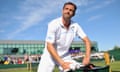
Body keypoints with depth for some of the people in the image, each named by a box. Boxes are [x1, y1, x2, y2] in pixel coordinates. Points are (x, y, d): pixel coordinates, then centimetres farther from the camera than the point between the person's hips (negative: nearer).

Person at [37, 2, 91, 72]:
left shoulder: (75, 26, -10)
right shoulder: (54, 24, -21)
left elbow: (86, 40, -5)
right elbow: (49, 46, -24)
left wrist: (87, 57, -22)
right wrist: (62, 63, -31)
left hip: (65, 55, 4)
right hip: (50, 55, -4)